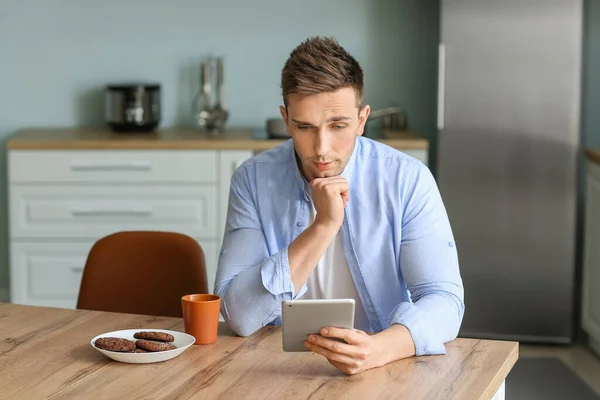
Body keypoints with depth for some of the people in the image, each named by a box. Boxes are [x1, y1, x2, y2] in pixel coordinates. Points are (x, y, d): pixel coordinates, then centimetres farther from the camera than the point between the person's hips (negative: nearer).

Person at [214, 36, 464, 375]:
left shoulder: (408, 181, -7)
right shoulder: (253, 180, -4)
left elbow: (444, 301, -13)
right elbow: (239, 316, -12)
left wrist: (378, 349, -32)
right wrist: (323, 227, -20)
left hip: (385, 370, 1)